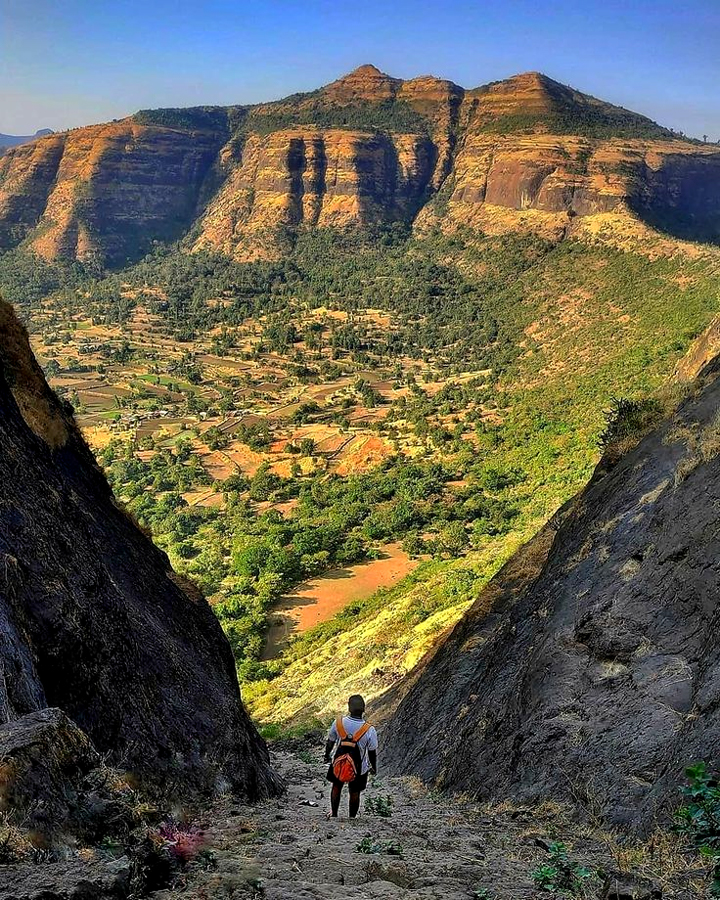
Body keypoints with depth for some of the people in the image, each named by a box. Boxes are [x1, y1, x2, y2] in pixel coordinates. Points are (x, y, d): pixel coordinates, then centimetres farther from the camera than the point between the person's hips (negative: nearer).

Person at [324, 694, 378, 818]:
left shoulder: (338, 723, -24)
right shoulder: (369, 730, -28)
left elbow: (330, 741, -5)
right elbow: (372, 752, -13)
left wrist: (327, 755, 15)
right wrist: (374, 768, 7)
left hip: (338, 764, 1)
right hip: (359, 768, -1)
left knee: (337, 786, 30)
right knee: (355, 793, 24)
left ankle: (334, 814, 40)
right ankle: (352, 818, 40)